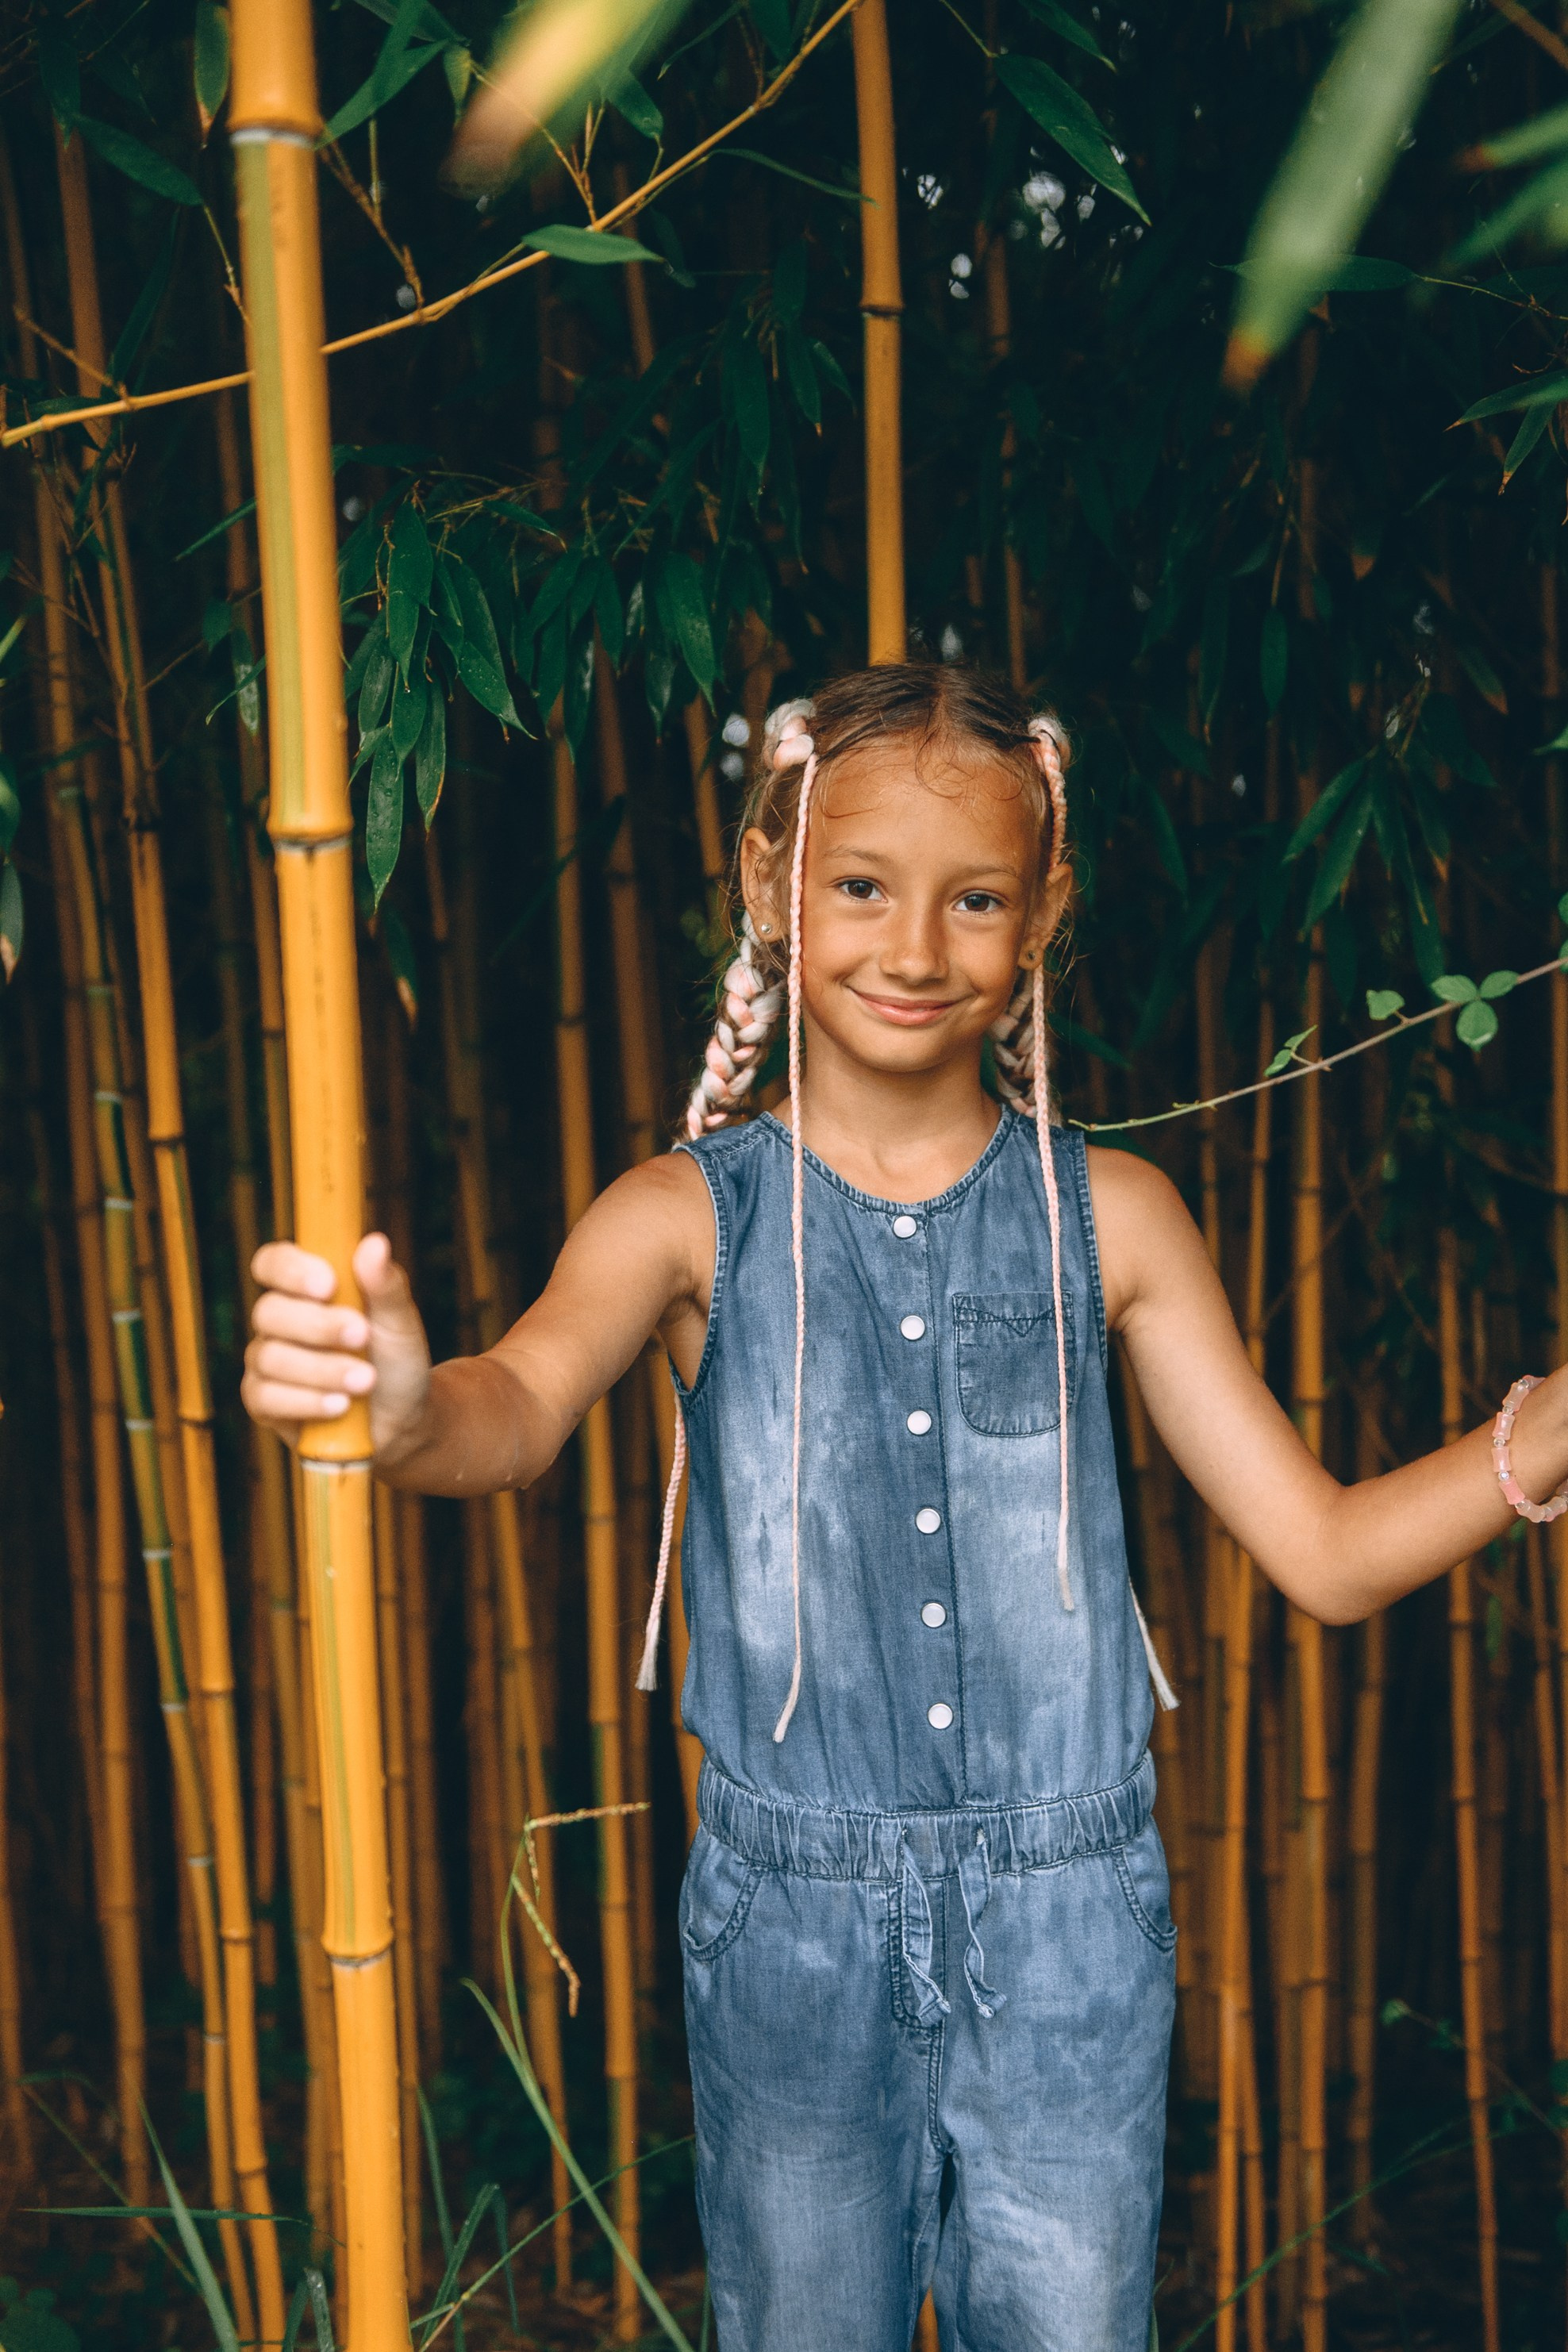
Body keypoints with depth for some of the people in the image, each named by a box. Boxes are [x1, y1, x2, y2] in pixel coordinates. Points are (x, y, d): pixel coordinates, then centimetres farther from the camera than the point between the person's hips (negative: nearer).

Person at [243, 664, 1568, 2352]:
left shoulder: (1108, 1217, -2)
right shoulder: (692, 1215, -6)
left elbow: (1327, 1551, -1)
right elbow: (526, 1403, -26)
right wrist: (404, 1412, -50)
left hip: (1067, 1915, 1)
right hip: (791, 1912, 0)